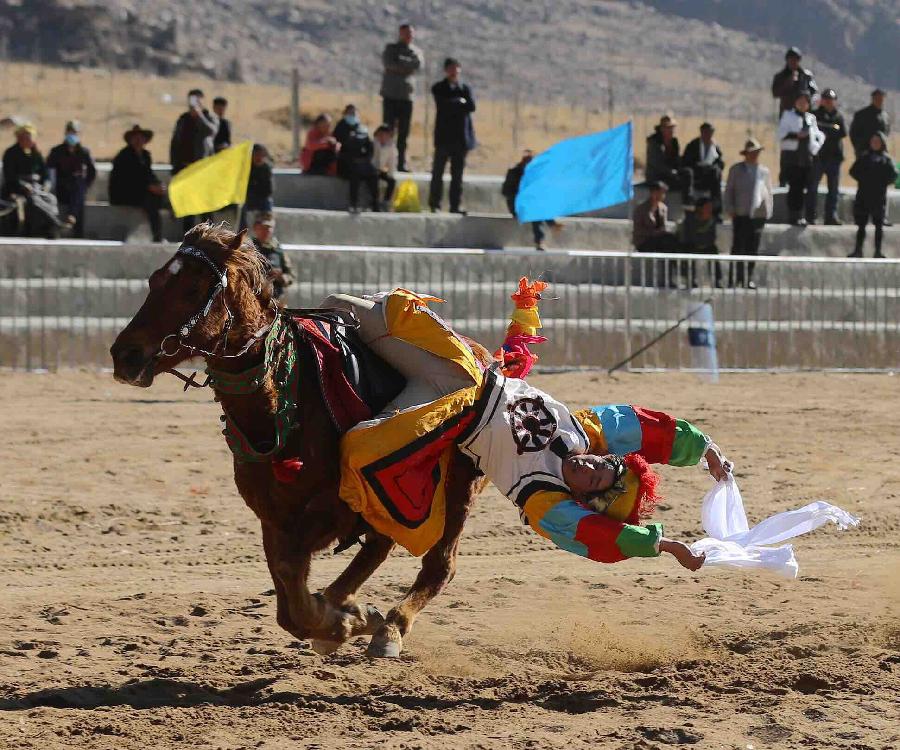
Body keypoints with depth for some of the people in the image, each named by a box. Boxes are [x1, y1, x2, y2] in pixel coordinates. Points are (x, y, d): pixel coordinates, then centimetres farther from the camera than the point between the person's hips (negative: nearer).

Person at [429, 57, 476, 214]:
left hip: (462, 136, 2)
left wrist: (454, 104, -7)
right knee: (438, 172, 0)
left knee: (457, 173, 3)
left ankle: (456, 205, 4)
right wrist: (461, 103, -4)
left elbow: (471, 106, -3)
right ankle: (435, 204, 4)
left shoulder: (465, 88, 13)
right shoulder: (439, 88, 4)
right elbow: (444, 105, -13)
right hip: (444, 136, -2)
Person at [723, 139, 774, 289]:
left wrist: (768, 212, 5)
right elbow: (728, 191, 9)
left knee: (753, 249, 2)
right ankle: (735, 278, -4)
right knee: (738, 247, -5)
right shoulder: (736, 169, 9)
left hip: (758, 214, 2)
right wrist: (730, 209, -1)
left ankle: (749, 278, 7)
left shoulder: (764, 171, 13)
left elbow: (769, 193, 15)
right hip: (740, 214, -2)